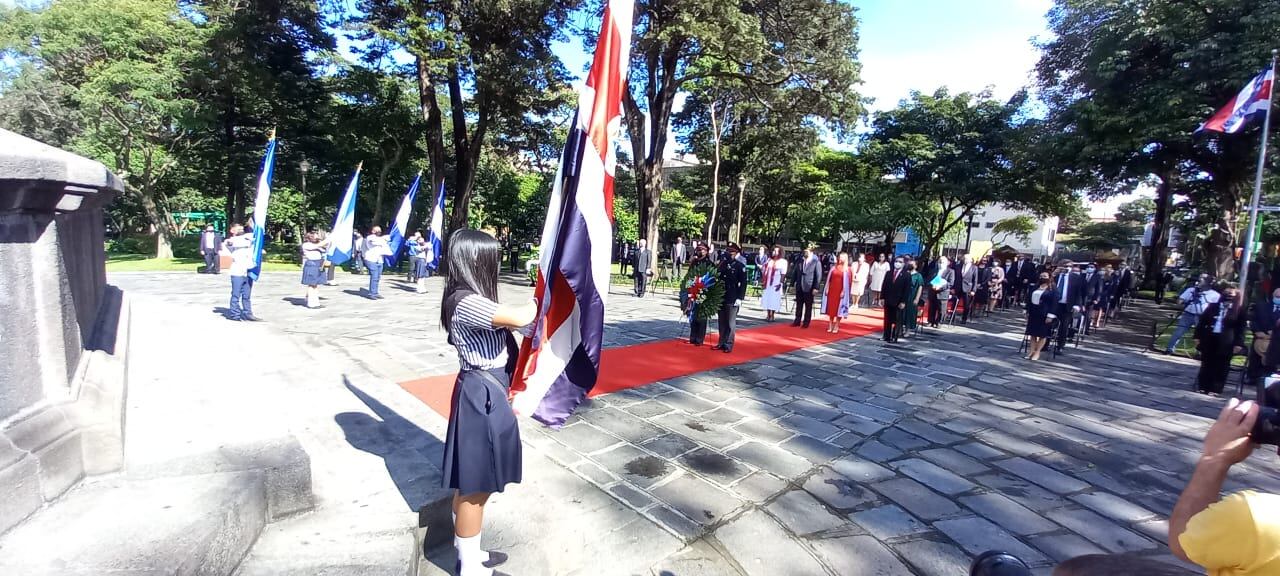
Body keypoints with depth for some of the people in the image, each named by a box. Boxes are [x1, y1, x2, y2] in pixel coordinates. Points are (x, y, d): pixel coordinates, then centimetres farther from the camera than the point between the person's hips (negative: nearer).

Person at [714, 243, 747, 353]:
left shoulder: (740, 266, -5)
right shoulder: (722, 263, 10)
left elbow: (743, 283, -8)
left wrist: (740, 298, -14)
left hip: (732, 299, -5)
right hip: (721, 297, 5)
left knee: (730, 322, 0)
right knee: (721, 321, 11)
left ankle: (729, 344, 7)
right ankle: (721, 342, 20)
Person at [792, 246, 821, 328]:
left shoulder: (816, 262, -7)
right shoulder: (800, 261, 6)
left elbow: (818, 276, -9)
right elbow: (796, 272, 10)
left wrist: (816, 288, -12)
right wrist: (794, 283, 4)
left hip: (809, 288, -4)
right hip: (799, 287, 4)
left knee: (808, 306, 6)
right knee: (799, 305, 11)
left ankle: (806, 322, 14)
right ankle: (797, 321, 19)